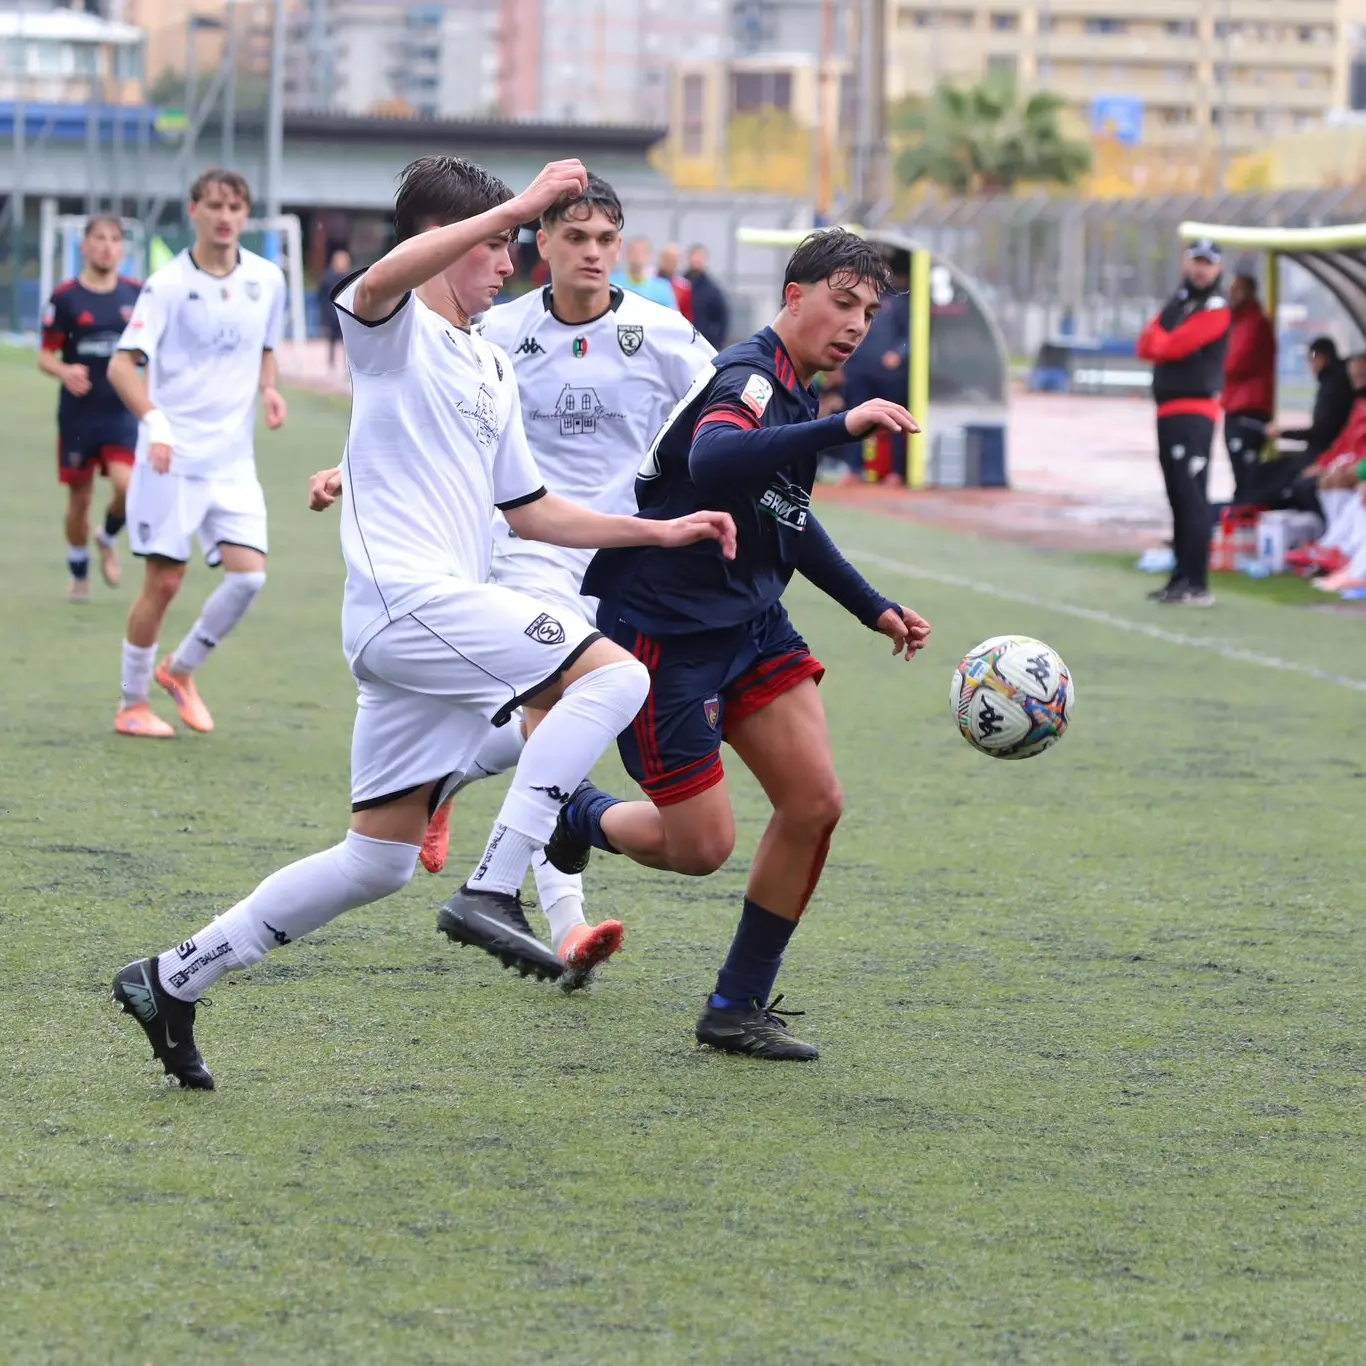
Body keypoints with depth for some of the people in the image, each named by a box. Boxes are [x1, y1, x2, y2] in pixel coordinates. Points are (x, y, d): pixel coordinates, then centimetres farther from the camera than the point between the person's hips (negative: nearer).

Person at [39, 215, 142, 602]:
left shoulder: (136, 294, 2)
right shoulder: (65, 297, -6)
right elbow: (45, 356, -4)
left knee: (126, 486, -18)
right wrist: (64, 372, -24)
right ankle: (79, 575, 28)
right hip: (78, 413, -1)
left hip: (122, 411, 1)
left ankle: (108, 539, 14)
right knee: (80, 497, 7)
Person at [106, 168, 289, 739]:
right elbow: (121, 365, -14)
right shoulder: (169, 284, -9)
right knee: (164, 582, -3)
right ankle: (133, 705, 13)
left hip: (234, 459, 5)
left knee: (249, 574, -8)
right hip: (173, 457, -5)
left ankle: (180, 669, 15)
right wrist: (154, 423, -29)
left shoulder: (267, 279, 6)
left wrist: (268, 389, 2)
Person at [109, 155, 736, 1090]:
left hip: (441, 614, 9)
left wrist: (662, 531, 22)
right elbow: (382, 280, -27)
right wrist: (515, 206, -31)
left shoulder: (492, 368, 25)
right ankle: (493, 891, -23)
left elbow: (533, 513, 29)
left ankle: (175, 979, 15)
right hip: (408, 594, -9)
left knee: (380, 860, 9)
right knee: (614, 674, -19)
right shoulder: (394, 328, -1)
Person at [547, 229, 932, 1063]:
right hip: (663, 630, -9)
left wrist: (875, 609, 28)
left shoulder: (799, 395, 11)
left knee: (815, 801, -5)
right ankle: (582, 815, 28)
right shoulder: (749, 377, -19)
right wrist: (842, 427, -48)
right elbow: (713, 463, -43)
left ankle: (739, 1007, 7)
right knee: (701, 848, -6)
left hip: (749, 622, 9)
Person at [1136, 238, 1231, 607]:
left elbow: (1172, 346, -16)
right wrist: (1162, 341, -10)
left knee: (1192, 497, -14)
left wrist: (1158, 339, 4)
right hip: (1168, 410, 9)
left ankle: (1198, 586, -19)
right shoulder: (1175, 303, 19)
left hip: (1194, 411, -9)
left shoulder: (1214, 310, -8)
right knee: (1178, 497, 13)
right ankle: (1181, 577, 20)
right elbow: (1146, 346, 10)